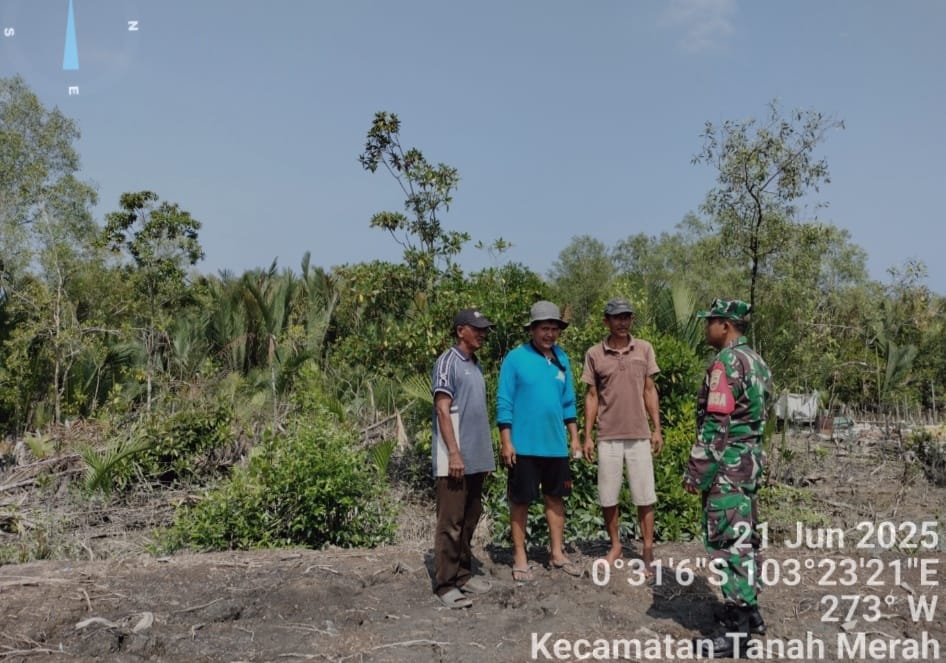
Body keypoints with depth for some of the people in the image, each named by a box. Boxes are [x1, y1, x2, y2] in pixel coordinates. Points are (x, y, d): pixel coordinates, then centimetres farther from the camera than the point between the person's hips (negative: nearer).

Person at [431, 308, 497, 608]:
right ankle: (445, 584, 2)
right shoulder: (447, 363, -8)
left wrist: (485, 454, 17)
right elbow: (443, 410, -15)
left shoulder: (476, 366, 16)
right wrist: (454, 453, -20)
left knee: (469, 520, 14)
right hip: (455, 459, -8)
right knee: (450, 522, -4)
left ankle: (463, 574, 24)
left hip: (476, 459, 9)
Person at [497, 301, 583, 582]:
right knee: (520, 501, 5)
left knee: (555, 497, 14)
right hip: (524, 446, -5)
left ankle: (557, 553, 27)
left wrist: (574, 438, 11)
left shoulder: (561, 358, 8)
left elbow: (568, 402, 14)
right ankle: (520, 559, 16)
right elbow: (504, 403, -9)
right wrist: (506, 443, -13)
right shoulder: (515, 358, -8)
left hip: (556, 445, 5)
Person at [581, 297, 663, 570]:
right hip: (608, 437, 0)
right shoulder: (594, 353, 0)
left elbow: (649, 391, 6)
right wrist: (587, 436, 1)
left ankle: (648, 550, 14)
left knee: (644, 495, 4)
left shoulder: (644, 349, 2)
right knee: (608, 496, 8)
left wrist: (657, 429, 1)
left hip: (639, 435, 0)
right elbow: (592, 396, 3)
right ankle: (615, 545, 24)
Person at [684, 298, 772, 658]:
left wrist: (696, 473, -17)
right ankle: (748, 609, 28)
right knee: (742, 537, 18)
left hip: (726, 466, -10)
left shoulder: (727, 362, -18)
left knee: (726, 541, -5)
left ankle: (735, 630, 0)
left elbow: (715, 426, -22)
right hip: (749, 460, 10)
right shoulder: (755, 361, 13)